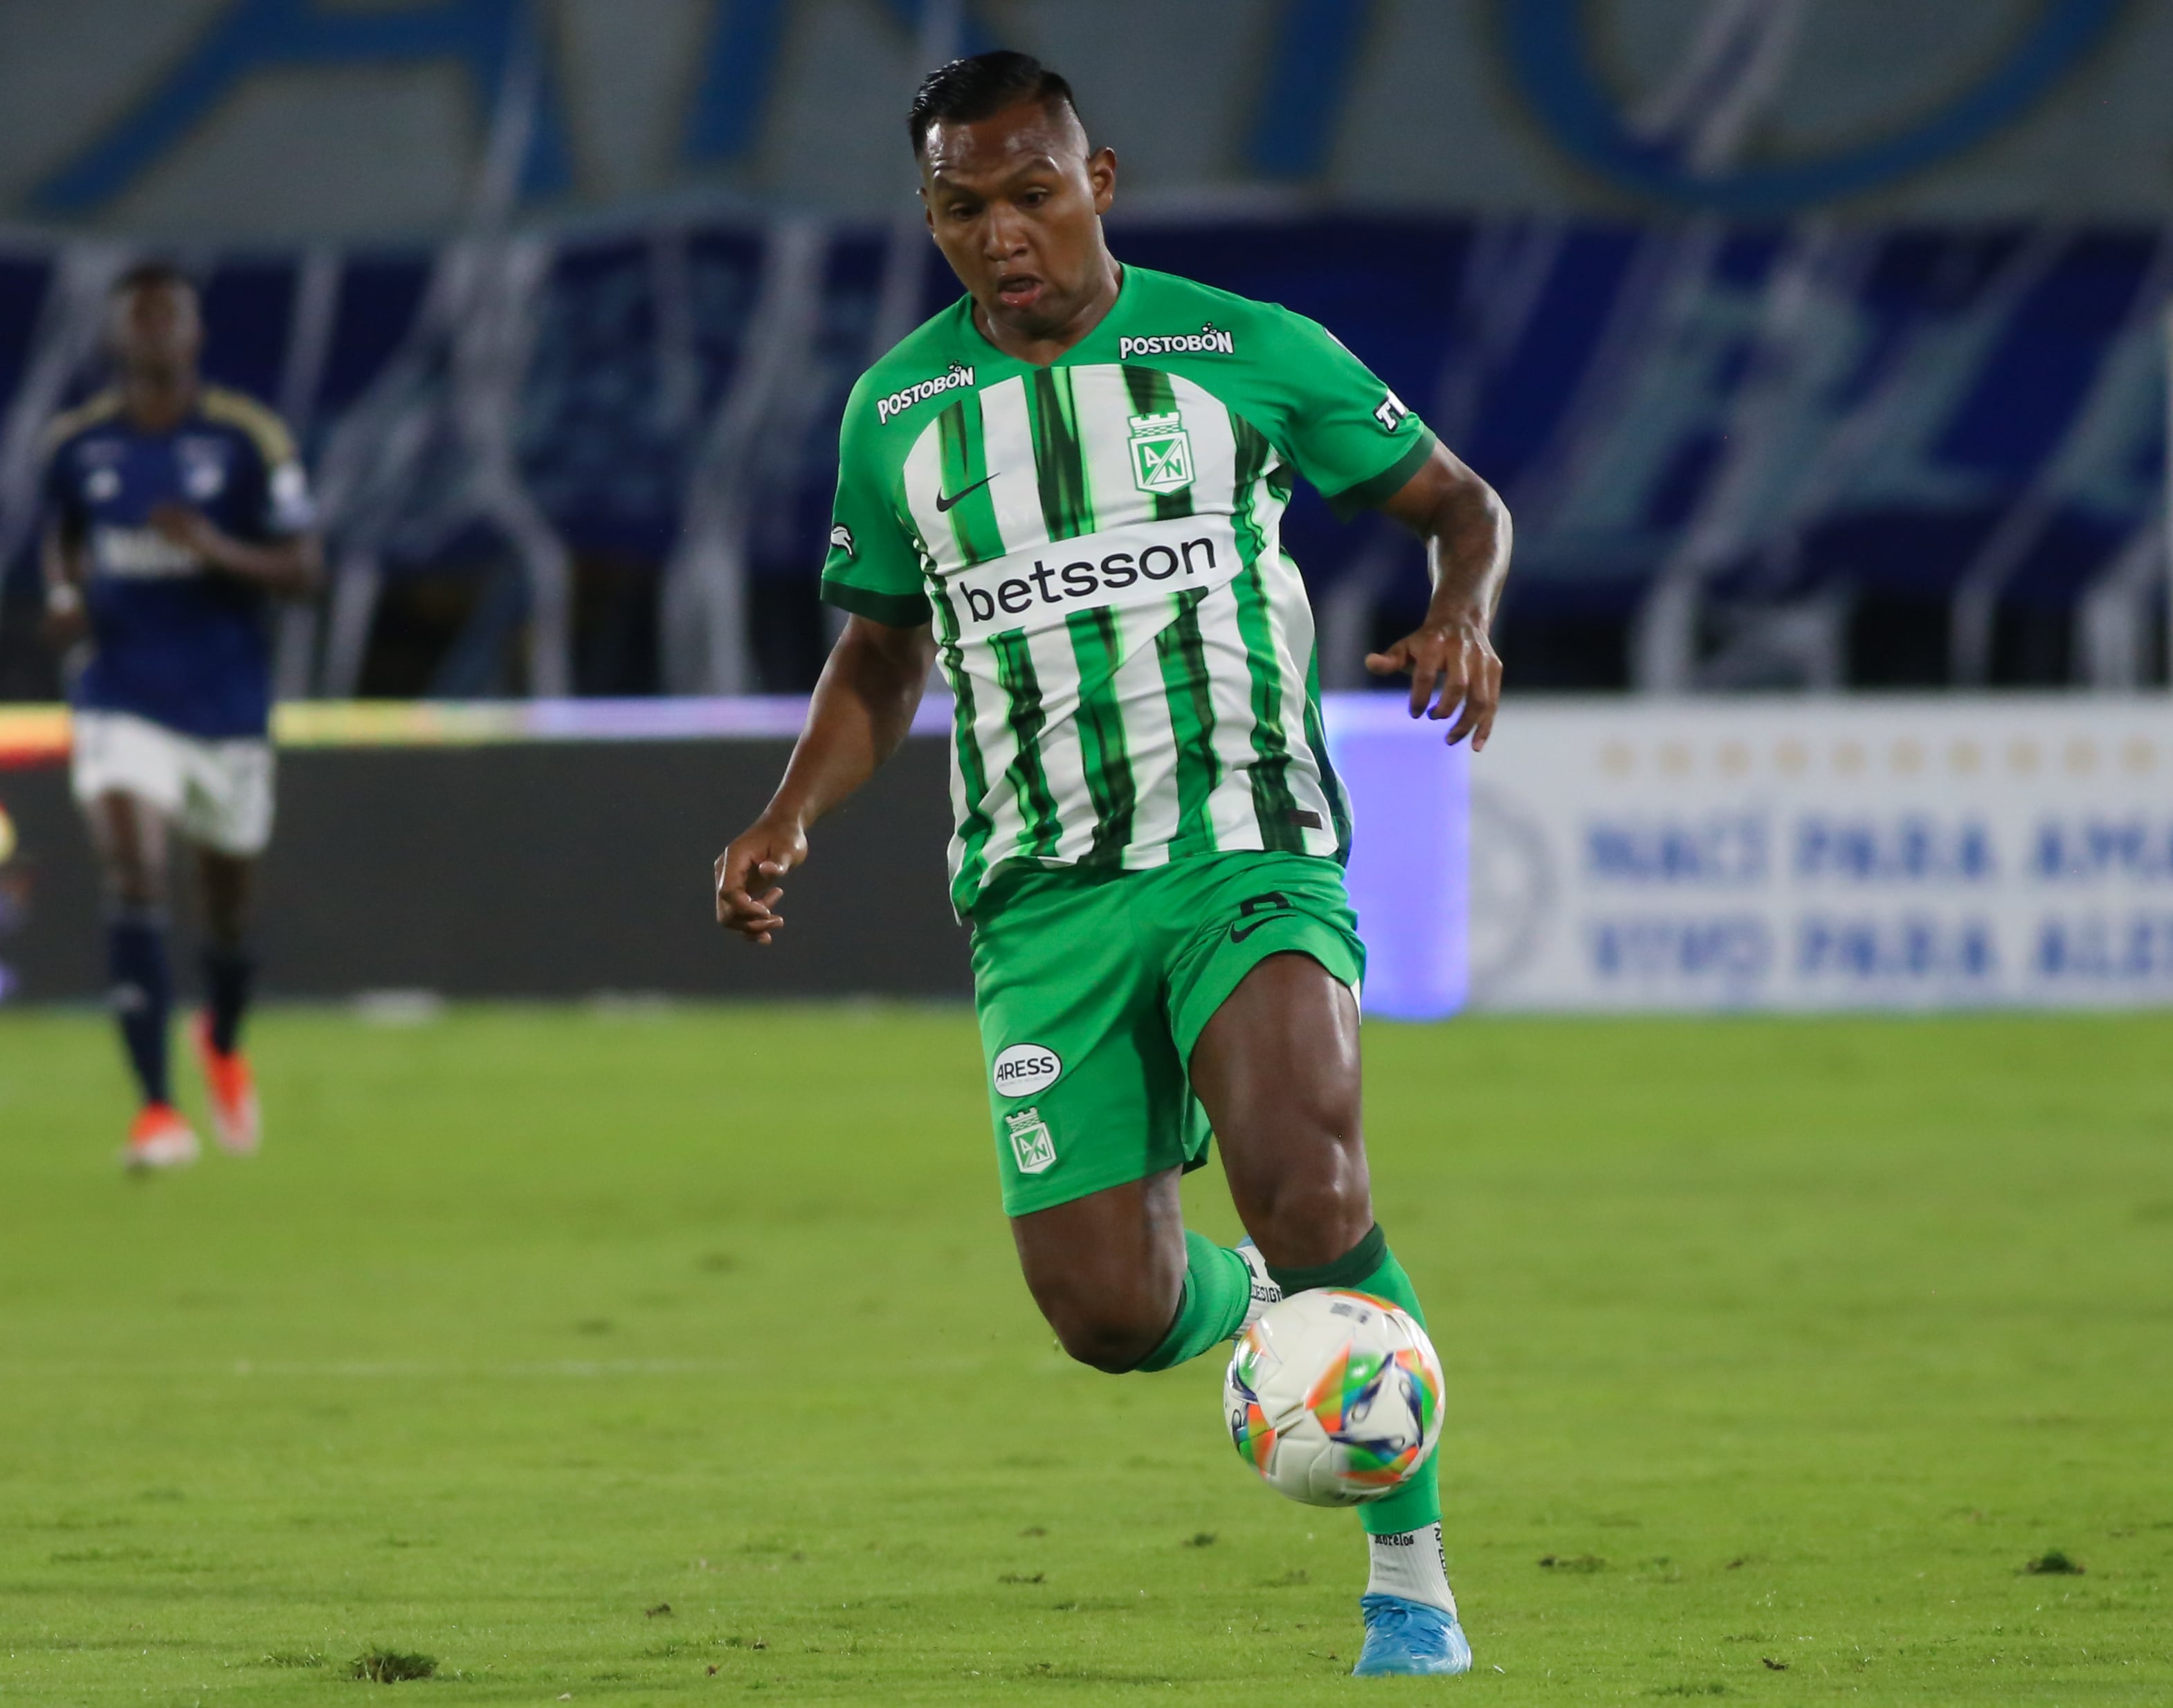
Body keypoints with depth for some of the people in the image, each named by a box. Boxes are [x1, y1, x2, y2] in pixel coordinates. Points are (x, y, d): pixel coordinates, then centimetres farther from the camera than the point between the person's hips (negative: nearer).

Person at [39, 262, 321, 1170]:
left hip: (227, 704, 0)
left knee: (227, 897, 15)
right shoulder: (76, 444, 0)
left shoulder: (248, 440, -7)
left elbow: (301, 572, -7)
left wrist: (218, 549, -24)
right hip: (122, 702, 0)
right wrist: (64, 598, -2)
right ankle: (156, 1110, -20)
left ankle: (223, 1045, 48)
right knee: (132, 878, -19)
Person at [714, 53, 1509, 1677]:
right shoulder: (897, 412, 10)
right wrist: (791, 820, 8)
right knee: (1108, 1313, -7)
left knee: (1300, 1188, -29)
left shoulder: (1245, 352, 2)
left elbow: (1462, 501, 11)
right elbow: (881, 650, 24)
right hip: (1043, 898, 3)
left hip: (1245, 848, -3)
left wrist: (1460, 615, -10)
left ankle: (1410, 1574, -13)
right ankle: (1254, 1310, 31)